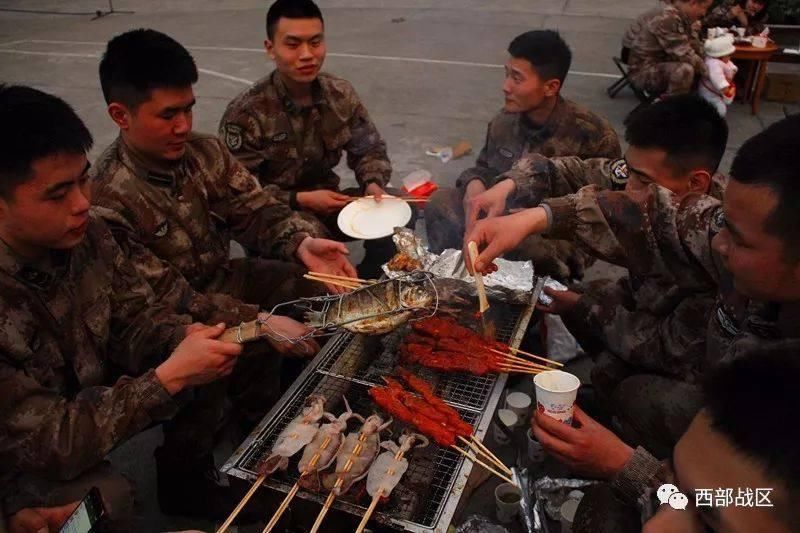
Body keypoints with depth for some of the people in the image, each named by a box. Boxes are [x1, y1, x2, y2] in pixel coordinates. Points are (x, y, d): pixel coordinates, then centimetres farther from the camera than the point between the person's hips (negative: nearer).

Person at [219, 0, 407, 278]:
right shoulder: (245, 113, -16)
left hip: (327, 201, 5)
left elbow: (369, 149, 7)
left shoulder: (341, 94, -1)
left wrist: (373, 183, -16)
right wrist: (299, 200, -26)